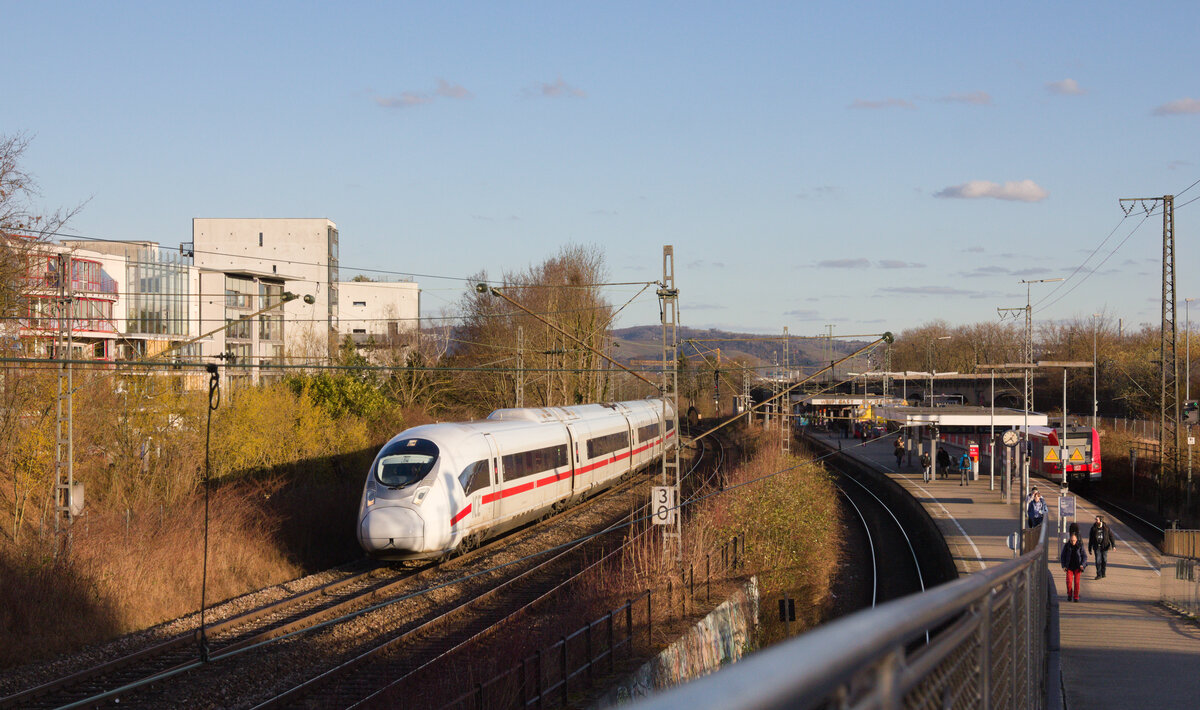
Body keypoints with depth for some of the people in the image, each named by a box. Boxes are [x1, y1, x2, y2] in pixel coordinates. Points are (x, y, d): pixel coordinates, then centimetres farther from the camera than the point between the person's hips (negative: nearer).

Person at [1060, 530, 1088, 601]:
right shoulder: (1066, 546, 2)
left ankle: (1076, 597, 6)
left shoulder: (1080, 546, -1)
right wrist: (1064, 566, -3)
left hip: (1077, 567, -1)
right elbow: (1062, 556, 7)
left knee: (1076, 582, -4)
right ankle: (1069, 595, 11)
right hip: (1069, 567, 1)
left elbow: (1084, 556, 3)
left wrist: (1082, 565, -11)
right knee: (1069, 581, -11)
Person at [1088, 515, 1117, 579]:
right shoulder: (1093, 529, -2)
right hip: (1097, 547, 0)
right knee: (1098, 561, -8)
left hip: (1104, 547, 0)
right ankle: (1099, 575, -3)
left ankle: (1103, 573, 24)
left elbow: (1111, 537, -1)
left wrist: (1113, 545, -14)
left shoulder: (1107, 528, -3)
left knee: (1104, 560, 6)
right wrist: (1090, 549, 5)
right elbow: (1090, 539, 4)